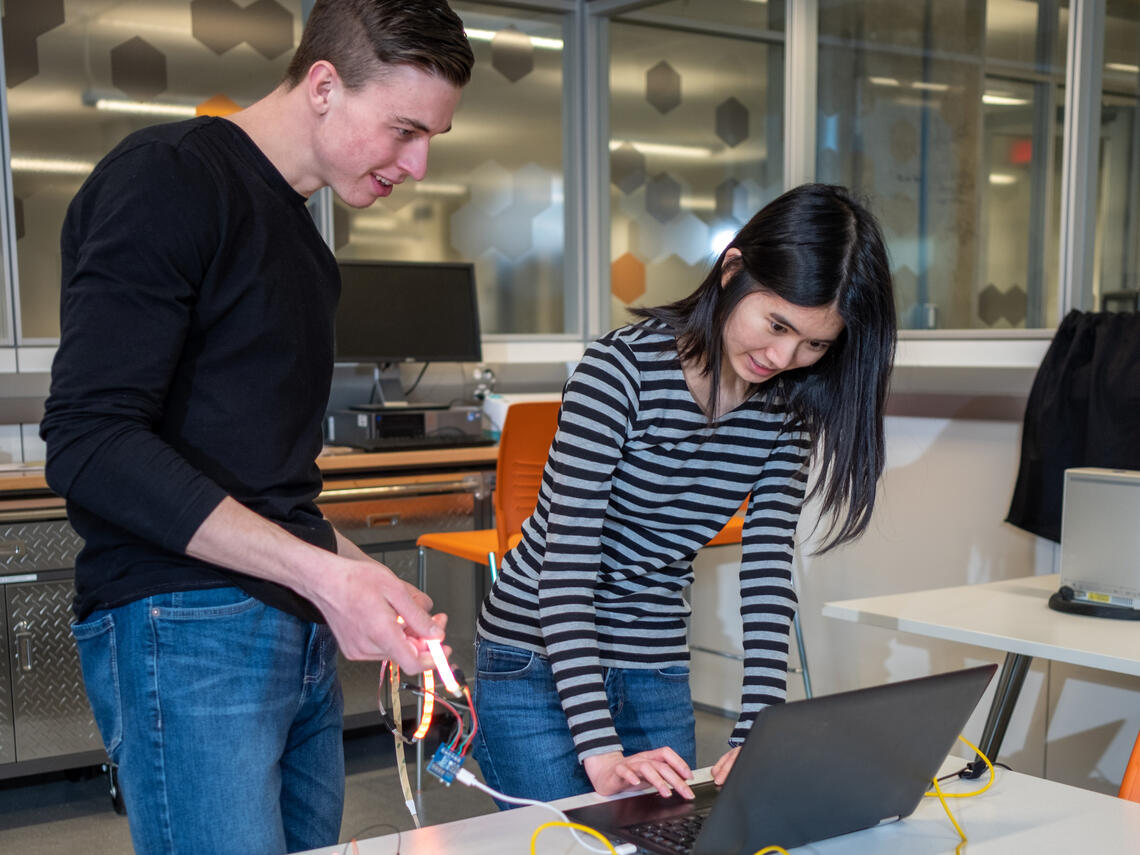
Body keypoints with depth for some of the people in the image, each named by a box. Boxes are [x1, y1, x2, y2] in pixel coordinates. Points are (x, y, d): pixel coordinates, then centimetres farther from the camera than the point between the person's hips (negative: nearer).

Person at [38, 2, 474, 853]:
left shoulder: (298, 233, 19)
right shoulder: (168, 178, -8)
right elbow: (90, 444, -18)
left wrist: (366, 582, 13)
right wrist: (320, 570, -22)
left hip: (300, 630, 9)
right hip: (185, 625, -8)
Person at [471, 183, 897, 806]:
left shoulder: (786, 409, -3)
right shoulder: (622, 370, -21)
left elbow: (769, 568, -7)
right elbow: (567, 563, -24)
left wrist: (757, 733, -19)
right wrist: (601, 750, -30)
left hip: (659, 675, 5)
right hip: (539, 666, -5)